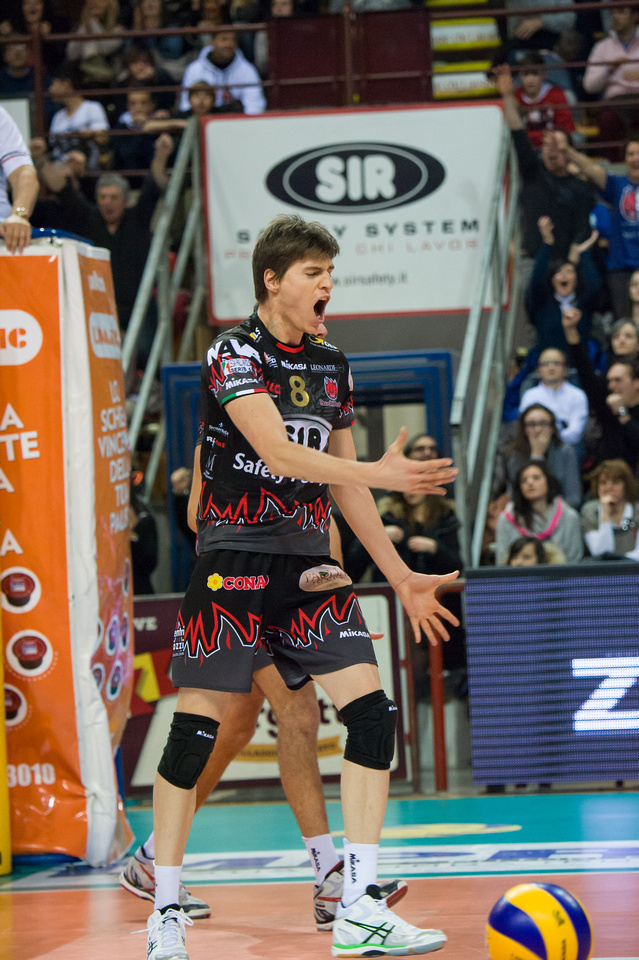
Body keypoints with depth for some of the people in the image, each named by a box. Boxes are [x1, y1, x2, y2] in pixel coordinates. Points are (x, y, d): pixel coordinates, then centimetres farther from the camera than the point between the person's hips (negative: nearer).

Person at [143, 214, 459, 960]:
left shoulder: (330, 365, 13)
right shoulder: (234, 354, -8)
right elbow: (278, 454, -21)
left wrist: (400, 576, 18)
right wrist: (381, 474, -29)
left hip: (309, 564, 6)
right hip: (234, 559, -6)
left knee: (373, 712, -7)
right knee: (196, 730, -4)